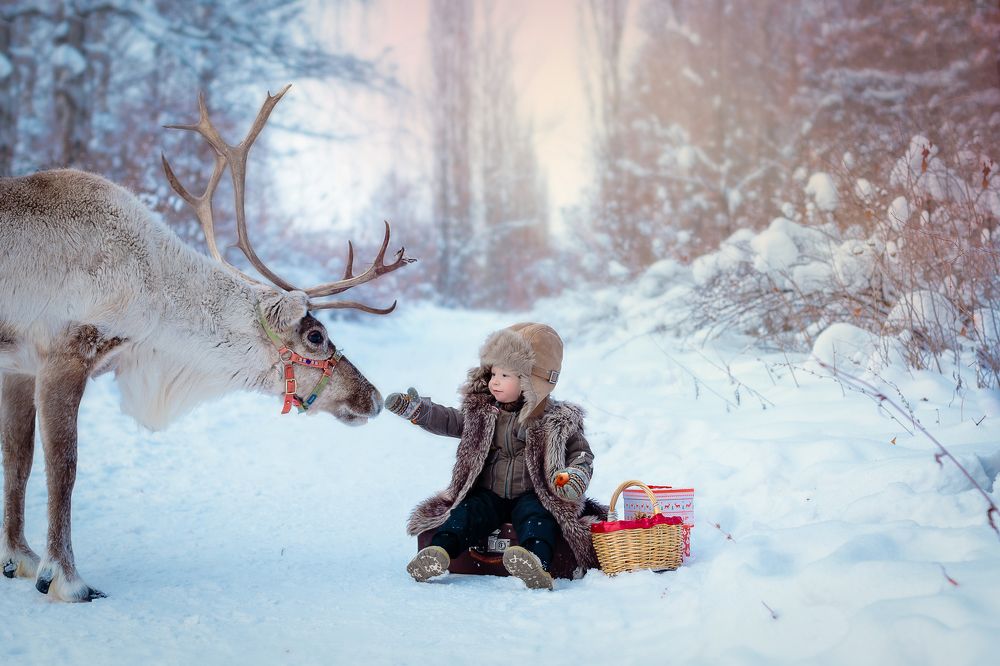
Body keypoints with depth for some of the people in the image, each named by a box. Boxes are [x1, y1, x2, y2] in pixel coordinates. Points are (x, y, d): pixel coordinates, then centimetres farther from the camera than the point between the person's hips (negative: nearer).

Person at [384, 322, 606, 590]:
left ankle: (537, 561, -59)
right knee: (467, 512, -24)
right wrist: (417, 410, 2)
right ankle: (439, 551, -46)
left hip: (532, 496, -3)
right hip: (487, 494, 4)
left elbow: (581, 453, 2)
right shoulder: (482, 412, 10)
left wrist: (575, 477, -20)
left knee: (536, 516, -33)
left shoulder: (556, 420, -2)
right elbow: (450, 422, 15)